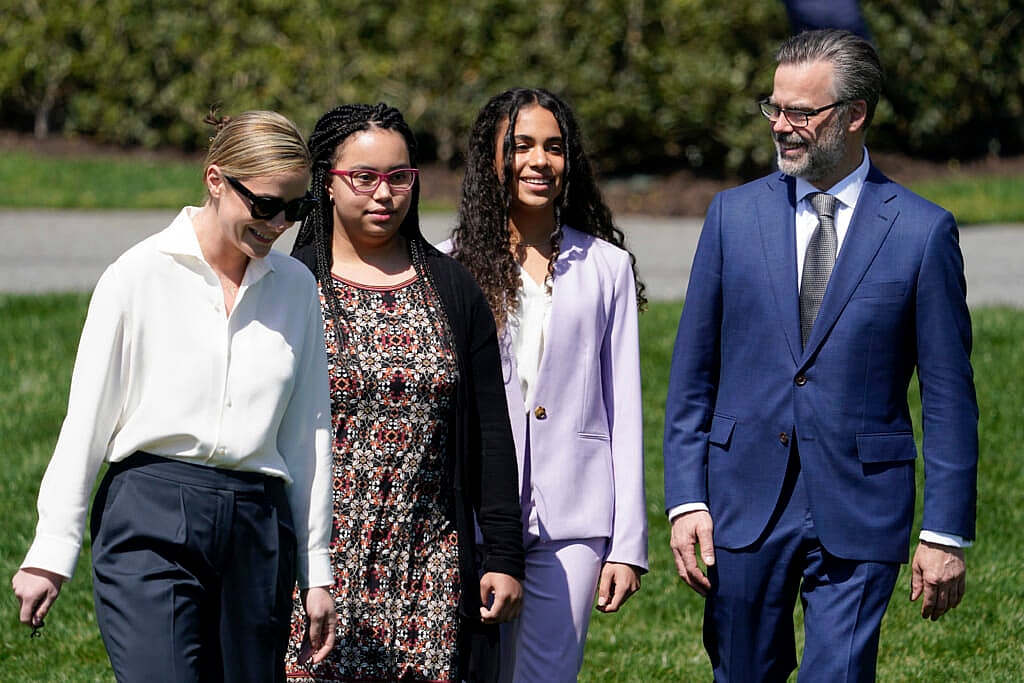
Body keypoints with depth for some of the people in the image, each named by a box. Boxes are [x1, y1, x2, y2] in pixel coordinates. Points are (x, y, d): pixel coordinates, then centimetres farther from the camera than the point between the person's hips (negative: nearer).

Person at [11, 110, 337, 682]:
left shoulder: (297, 287, 11)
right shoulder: (141, 276, -1)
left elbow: (309, 434, 15)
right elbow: (86, 421, 1)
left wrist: (317, 571, 14)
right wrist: (52, 552, -1)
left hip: (259, 528, 4)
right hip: (154, 523, -4)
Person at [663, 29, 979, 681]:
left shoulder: (923, 230, -3)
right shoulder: (734, 214, 5)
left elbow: (949, 395, -1)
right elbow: (692, 374, 8)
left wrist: (946, 532, -4)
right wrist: (686, 499, 0)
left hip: (860, 514, -3)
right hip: (746, 502, 3)